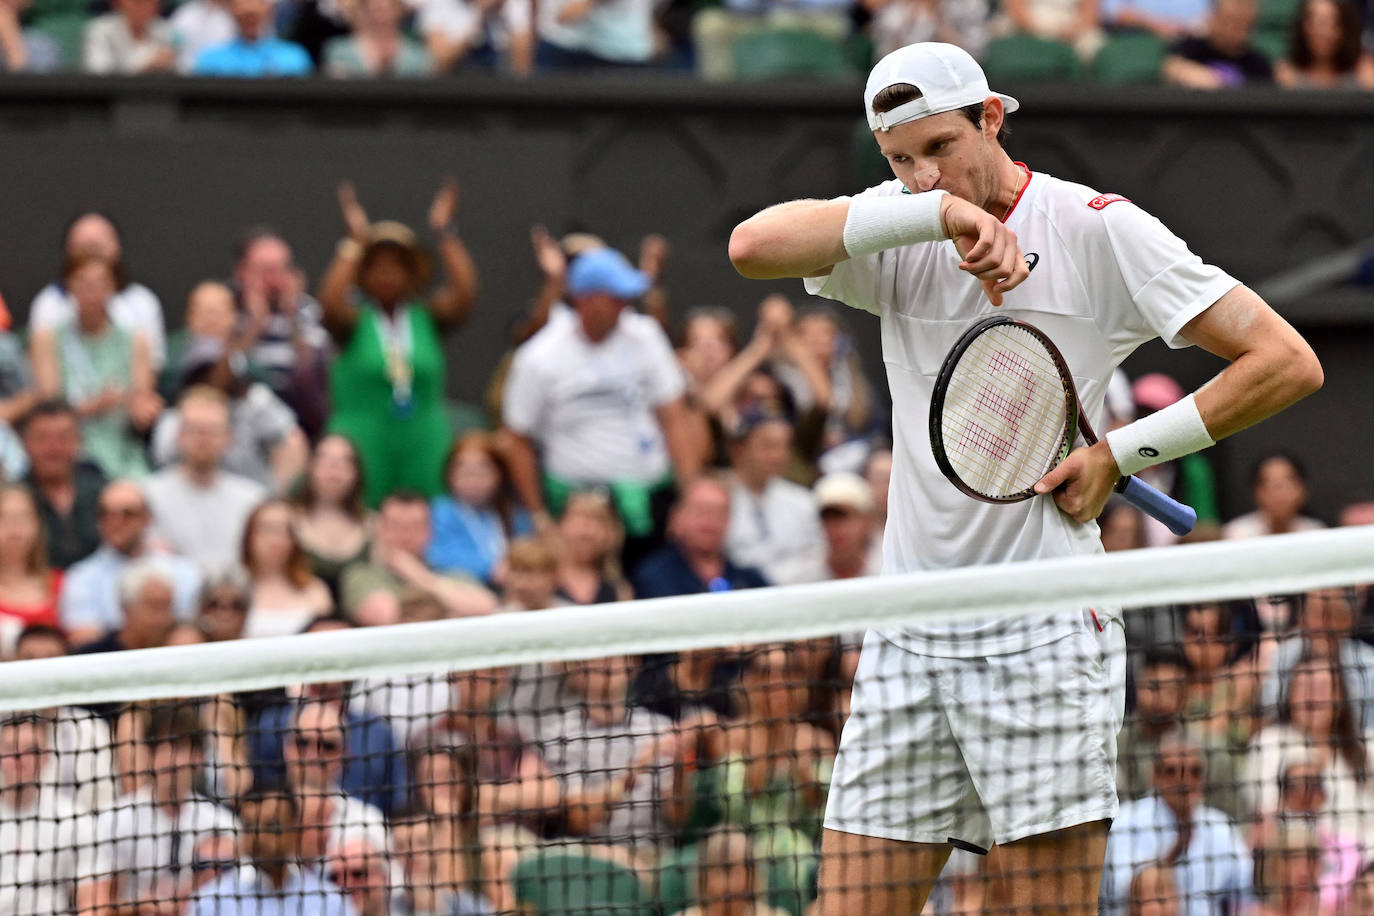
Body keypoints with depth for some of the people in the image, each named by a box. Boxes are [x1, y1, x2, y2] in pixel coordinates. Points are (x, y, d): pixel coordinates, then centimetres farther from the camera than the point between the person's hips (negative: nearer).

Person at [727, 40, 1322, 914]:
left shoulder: (1098, 228, -3)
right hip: (908, 637, 4)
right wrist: (936, 212, -21)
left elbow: (1288, 363, -4)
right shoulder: (896, 231, 8)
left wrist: (1122, 454, -8)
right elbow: (754, 246, -13)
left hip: (1044, 635, -4)